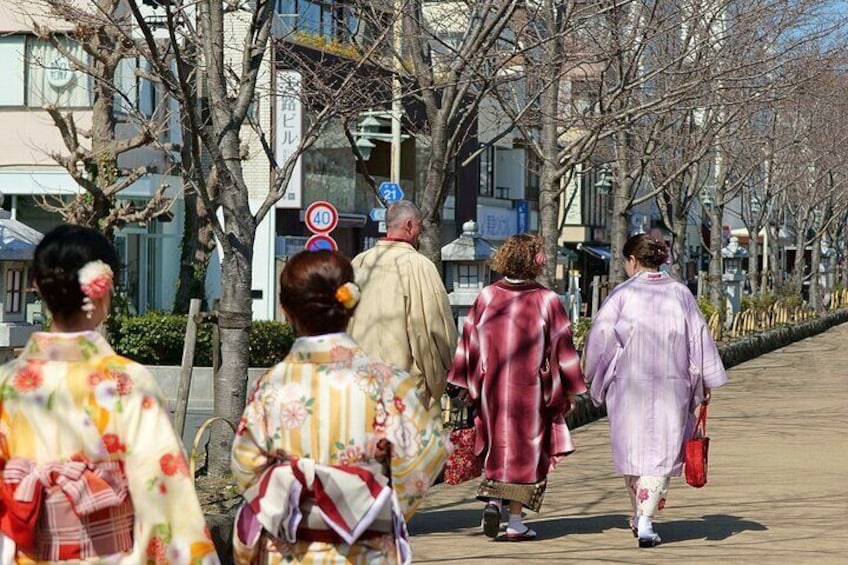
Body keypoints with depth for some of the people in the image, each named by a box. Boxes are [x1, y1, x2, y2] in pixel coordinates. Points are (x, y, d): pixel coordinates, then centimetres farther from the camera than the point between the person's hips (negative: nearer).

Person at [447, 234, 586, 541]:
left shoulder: (486, 297, -2)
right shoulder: (547, 300, -8)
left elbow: (470, 341, 2)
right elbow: (561, 348, -5)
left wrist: (466, 385, 12)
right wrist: (568, 390, 5)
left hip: (492, 388, 2)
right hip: (532, 389, -2)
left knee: (498, 446, 19)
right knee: (526, 450, 7)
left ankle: (491, 499, -2)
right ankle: (515, 521, 7)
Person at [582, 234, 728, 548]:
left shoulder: (622, 294, -5)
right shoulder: (680, 294, 2)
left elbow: (600, 336, -7)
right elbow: (699, 336, 4)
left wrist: (594, 376, 8)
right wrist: (706, 382, 10)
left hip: (628, 385, -1)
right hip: (671, 387, 1)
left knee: (632, 449, 15)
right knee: (660, 451, 2)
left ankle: (639, 516, 27)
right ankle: (646, 521, -10)